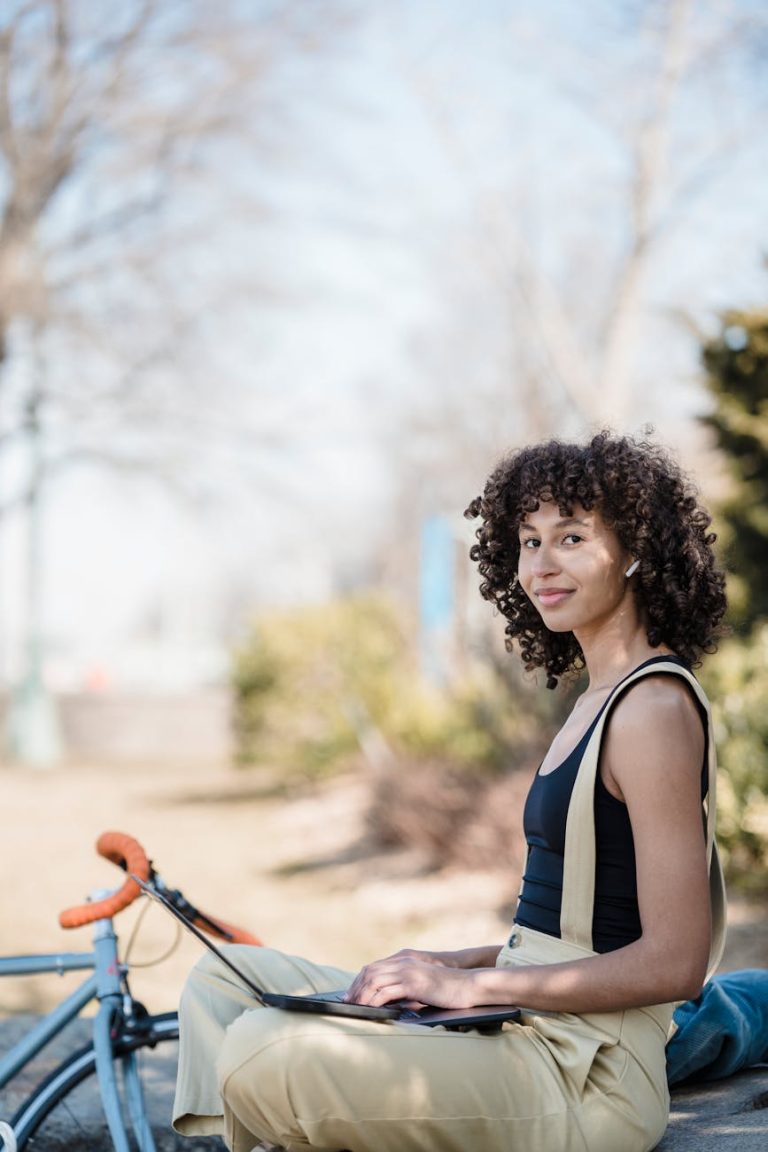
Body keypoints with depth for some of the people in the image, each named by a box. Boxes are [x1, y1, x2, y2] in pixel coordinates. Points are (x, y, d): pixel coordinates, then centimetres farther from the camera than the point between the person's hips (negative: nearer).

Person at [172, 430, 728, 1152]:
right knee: (224, 981, 11)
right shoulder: (599, 697, 16)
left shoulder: (654, 706, -14)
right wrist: (451, 964, 6)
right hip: (524, 1022, 10)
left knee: (265, 1051, -26)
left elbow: (672, 962, -18)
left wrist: (473, 984, -15)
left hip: (585, 1076, -10)